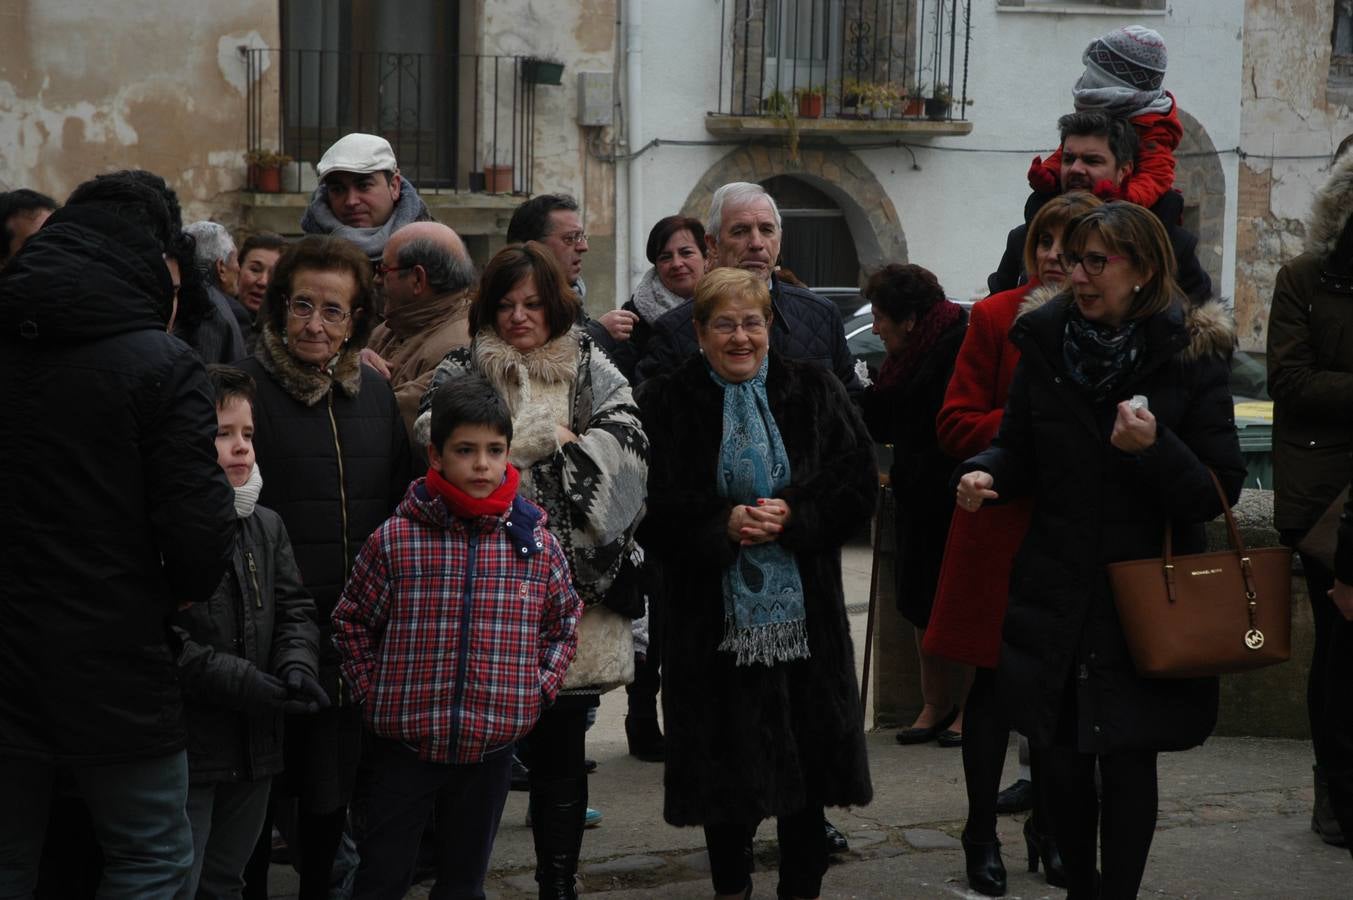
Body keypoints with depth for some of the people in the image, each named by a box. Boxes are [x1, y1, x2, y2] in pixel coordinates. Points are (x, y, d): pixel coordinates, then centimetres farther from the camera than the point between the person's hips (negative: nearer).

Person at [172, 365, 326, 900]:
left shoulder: (267, 526, 13)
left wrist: (296, 665, -8)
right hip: (184, 749, -7)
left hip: (255, 746, 7)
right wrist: (241, 683, -22)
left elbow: (295, 609, 14)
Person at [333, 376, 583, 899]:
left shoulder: (535, 541, -1)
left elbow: (564, 620, 13)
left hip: (492, 744, 2)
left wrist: (537, 690, 4)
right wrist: (372, 694, -2)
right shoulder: (395, 540, -8)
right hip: (404, 743, -2)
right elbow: (351, 622, 4)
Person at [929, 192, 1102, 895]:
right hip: (1002, 528, -2)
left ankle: (1048, 826, 27)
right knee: (994, 683, 4)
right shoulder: (996, 317, -2)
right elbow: (955, 423, -6)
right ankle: (982, 833, 17)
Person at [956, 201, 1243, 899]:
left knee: (1127, 762, 1)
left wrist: (1154, 449, -26)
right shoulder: (1046, 342, 2)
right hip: (1055, 592, 3)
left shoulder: (1193, 356, -7)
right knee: (1060, 759, 8)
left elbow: (1220, 491, -8)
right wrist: (985, 474, -12)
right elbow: (1020, 451, 10)